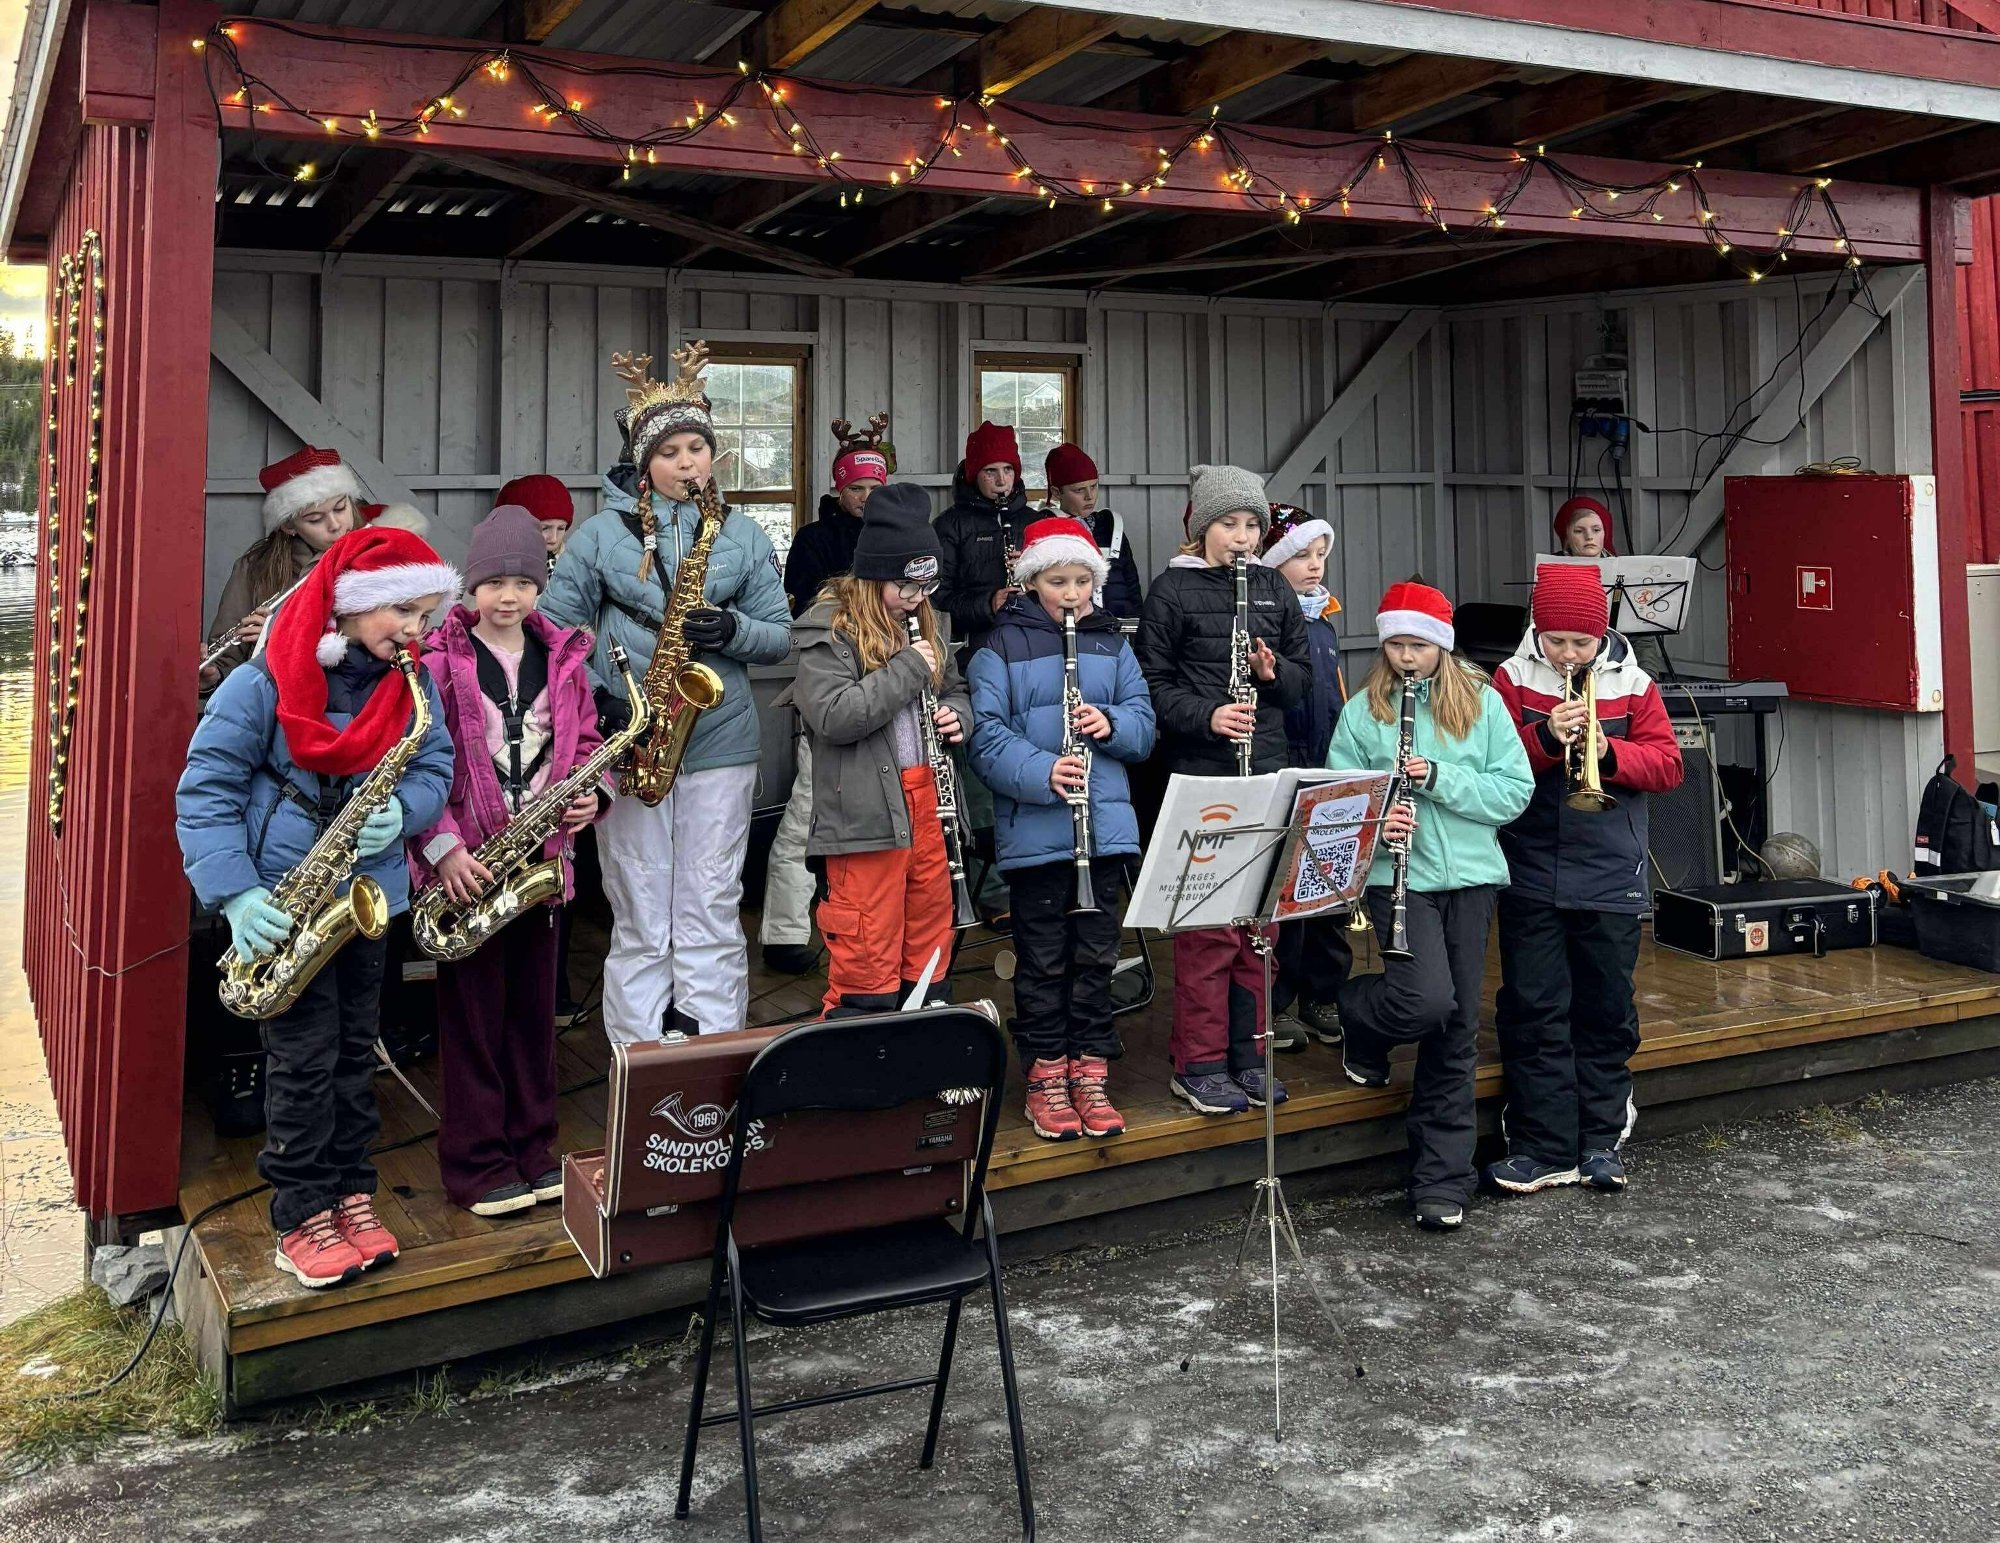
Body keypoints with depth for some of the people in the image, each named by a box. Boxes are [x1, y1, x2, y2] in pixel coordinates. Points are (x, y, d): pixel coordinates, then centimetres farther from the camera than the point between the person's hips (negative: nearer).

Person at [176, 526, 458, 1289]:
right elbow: (205, 787, -13)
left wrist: (400, 810, -22)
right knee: (305, 1057, -2)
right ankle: (304, 1219, 10)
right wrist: (235, 892, -22)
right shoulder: (265, 683, -14)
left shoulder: (413, 685, 1)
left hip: (369, 892, 5)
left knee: (355, 1051, 13)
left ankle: (351, 1195, 25)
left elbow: (434, 768, 2)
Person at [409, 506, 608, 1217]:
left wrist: (591, 795, -4)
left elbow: (586, 740, 15)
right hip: (466, 866, -4)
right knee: (473, 1014, 4)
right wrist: (443, 847, -17)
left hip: (542, 858, 5)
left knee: (534, 1007, 13)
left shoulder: (563, 657, 7)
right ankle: (478, 1164, 15)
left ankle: (532, 1150, 26)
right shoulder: (439, 660, -8)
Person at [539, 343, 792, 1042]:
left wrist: (732, 629, -13)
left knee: (712, 914, 5)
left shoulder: (744, 535, 8)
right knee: (640, 919, 5)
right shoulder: (602, 532, 4)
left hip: (720, 744, 1)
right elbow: (556, 626, 3)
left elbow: (778, 637, 8)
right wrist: (595, 699, -11)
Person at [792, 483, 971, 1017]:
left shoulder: (925, 622, 14)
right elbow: (834, 717, -20)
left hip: (926, 806, 7)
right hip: (865, 820, -7)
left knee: (929, 962, 14)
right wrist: (909, 668, -15)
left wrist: (955, 714, 3)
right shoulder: (827, 629, -8)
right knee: (868, 967, -3)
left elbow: (955, 691, 27)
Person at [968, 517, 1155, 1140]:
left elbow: (1143, 723, 9)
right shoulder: (1001, 646, -2)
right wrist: (1041, 773, -25)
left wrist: (1111, 724, -13)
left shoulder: (1112, 644, 11)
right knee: (1044, 959, 5)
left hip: (1105, 824, 4)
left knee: (1096, 954, 10)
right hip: (1034, 829, -4)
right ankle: (1045, 1078, 16)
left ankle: (1089, 1073, 20)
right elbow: (987, 736, -11)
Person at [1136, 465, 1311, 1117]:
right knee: (1207, 924, -3)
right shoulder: (1172, 590, -2)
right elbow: (1154, 683, -4)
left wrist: (1274, 671, -6)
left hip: (1266, 775, 5)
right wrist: (1206, 716, -19)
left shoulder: (1275, 590, 12)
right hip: (1200, 776, -5)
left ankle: (1246, 1055, 21)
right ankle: (1198, 1064, 7)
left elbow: (1304, 675, 16)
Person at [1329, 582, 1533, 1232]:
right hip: (1399, 877, -2)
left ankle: (1442, 1181, 17)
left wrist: (1440, 777, -14)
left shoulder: (1482, 703, 4)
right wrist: (1373, 823, -19)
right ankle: (1357, 1012, 14)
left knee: (1456, 1033, 5)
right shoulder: (1363, 710, 2)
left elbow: (1516, 790, -1)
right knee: (1428, 1001, -23)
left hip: (1470, 876, 2)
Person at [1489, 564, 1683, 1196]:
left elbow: (1667, 765, 0)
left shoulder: (1631, 683, 3)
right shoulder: (1512, 679, 1)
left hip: (1611, 876, 1)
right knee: (1534, 1009, 0)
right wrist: (1544, 737, -22)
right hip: (1531, 876, -1)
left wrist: (1607, 752, -16)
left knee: (1607, 1011, 8)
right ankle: (1542, 1147, 7)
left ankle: (1601, 1139, 21)